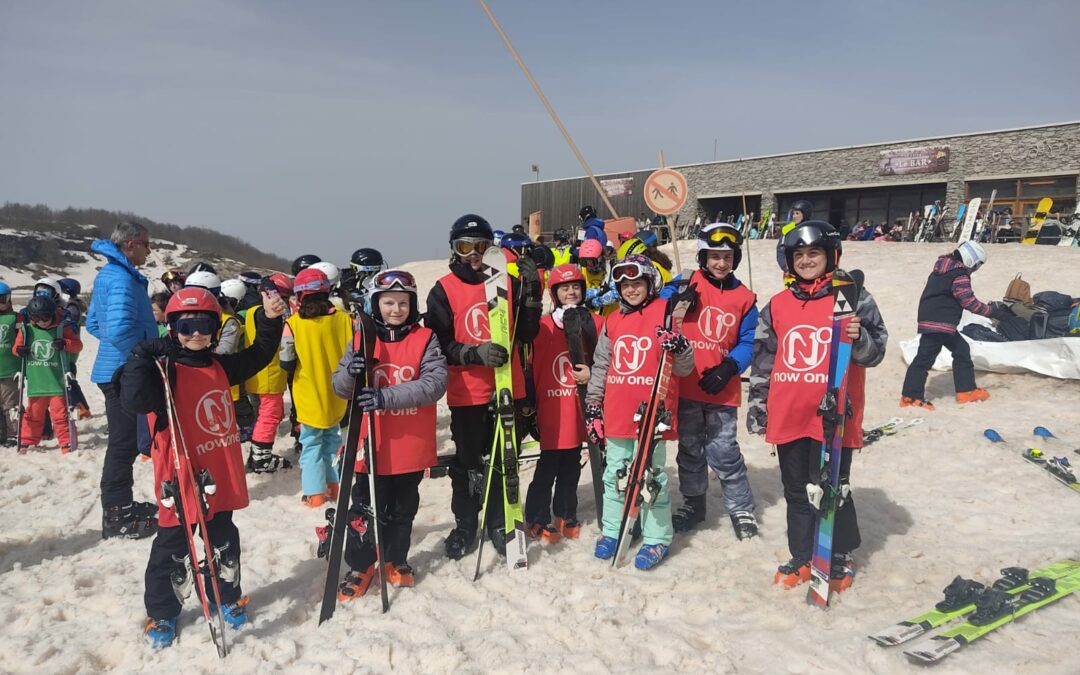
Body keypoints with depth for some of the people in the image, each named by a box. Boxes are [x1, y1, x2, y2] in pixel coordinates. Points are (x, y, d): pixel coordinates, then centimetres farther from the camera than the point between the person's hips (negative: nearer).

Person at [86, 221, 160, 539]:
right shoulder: (122, 278, -18)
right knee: (124, 444, -2)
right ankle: (116, 517, 6)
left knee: (125, 441, 19)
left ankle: (121, 505, 31)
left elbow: (93, 324, 21)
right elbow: (119, 329, -30)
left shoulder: (107, 274, 15)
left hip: (116, 370, 10)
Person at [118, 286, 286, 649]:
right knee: (174, 544, 7)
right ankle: (161, 612, 24)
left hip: (222, 474, 6)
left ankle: (227, 596, 37)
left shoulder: (220, 365, 6)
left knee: (224, 538, 19)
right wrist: (142, 360, -34)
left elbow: (258, 355, 14)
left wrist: (270, 320, 0)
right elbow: (135, 401, -27)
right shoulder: (164, 369, -13)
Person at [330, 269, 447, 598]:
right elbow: (340, 387, 1)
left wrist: (386, 397, -28)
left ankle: (396, 560, 37)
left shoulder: (425, 339, -5)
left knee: (402, 510, 17)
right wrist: (351, 373, -24)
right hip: (372, 446, 0)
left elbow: (435, 383, -18)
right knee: (365, 510, 9)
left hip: (411, 446, 0)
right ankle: (360, 566, 28)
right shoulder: (361, 341, 0)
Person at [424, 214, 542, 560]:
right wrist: (476, 353, -22)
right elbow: (439, 345, -6)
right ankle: (465, 525, 26)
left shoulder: (508, 282, 4)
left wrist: (531, 292, -8)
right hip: (466, 393, -2)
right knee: (467, 462, 9)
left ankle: (499, 523, 28)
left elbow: (526, 333, 3)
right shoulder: (443, 290, -2)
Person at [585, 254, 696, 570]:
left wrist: (679, 347, -25)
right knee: (614, 474, 14)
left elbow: (684, 369, -4)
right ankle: (611, 530, 28)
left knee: (652, 477, 4)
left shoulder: (666, 313, -4)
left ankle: (657, 539, 17)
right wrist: (592, 406, 14)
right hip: (616, 414, 5)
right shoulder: (613, 321, 9)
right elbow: (600, 366, 15)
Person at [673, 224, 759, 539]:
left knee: (723, 452, 1)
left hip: (722, 391, 0)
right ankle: (693, 503, 34)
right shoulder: (688, 284, -2)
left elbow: (746, 344, 2)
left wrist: (729, 368, -14)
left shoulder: (744, 297, 3)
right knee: (689, 450, 15)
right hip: (686, 386, 1)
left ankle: (741, 508, 21)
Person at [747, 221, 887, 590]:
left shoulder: (853, 298, -3)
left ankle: (841, 558, 25)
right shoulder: (777, 305, 8)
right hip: (787, 417, 4)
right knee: (797, 492, 14)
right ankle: (801, 557, 28)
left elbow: (875, 351, -5)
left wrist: (858, 339, -27)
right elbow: (763, 360, 12)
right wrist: (758, 408, 12)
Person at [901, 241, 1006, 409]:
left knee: (961, 350, 17)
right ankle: (911, 396, -3)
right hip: (938, 323, -10)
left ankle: (966, 390, 23)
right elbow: (970, 302, -14)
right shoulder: (959, 276, -14)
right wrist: (993, 311, -7)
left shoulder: (942, 267, 15)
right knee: (925, 357, -7)